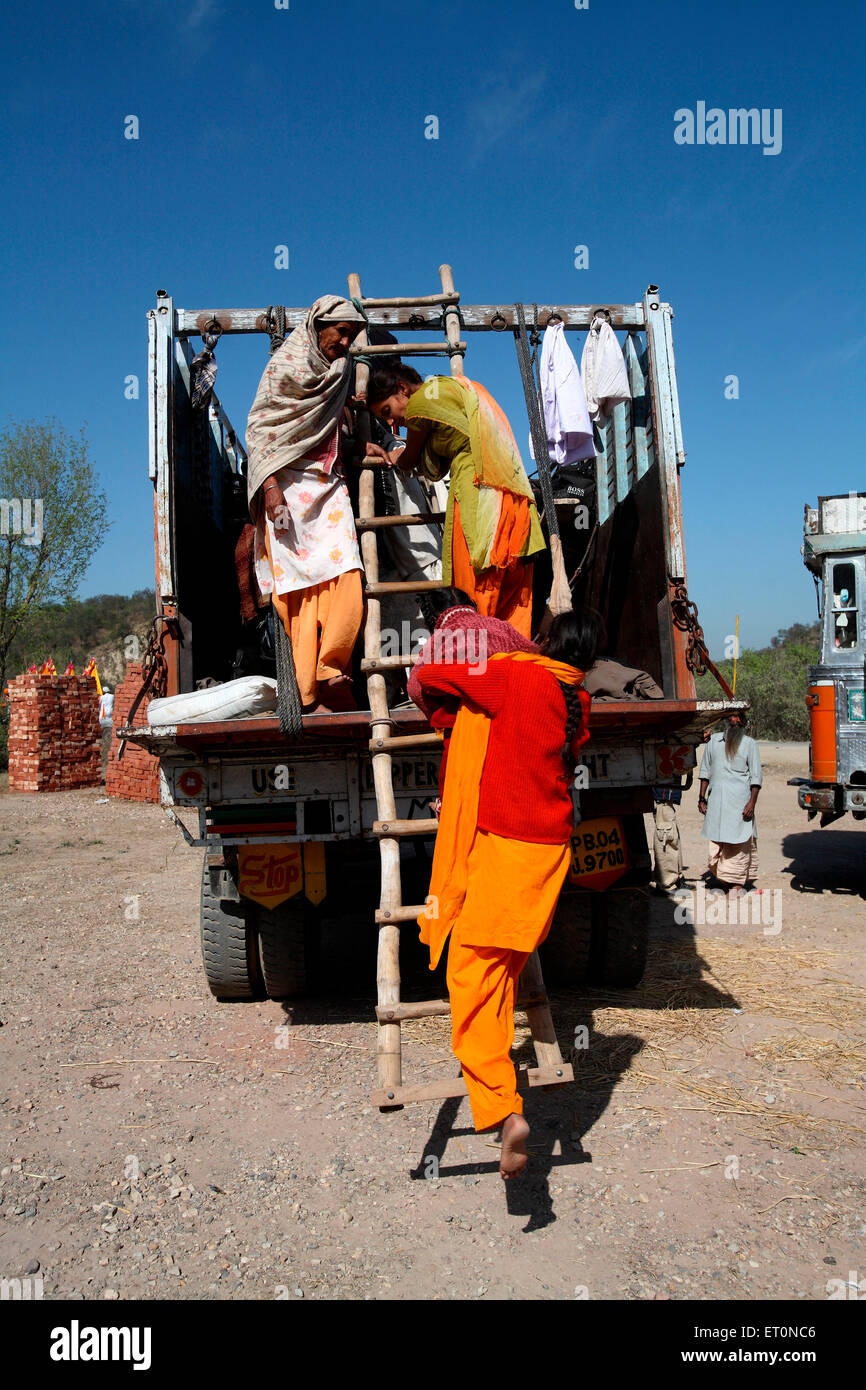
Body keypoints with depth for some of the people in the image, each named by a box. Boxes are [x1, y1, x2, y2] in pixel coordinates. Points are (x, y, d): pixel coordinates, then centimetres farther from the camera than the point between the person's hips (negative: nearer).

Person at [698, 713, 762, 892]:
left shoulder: (749, 743, 6)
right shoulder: (714, 740, 14)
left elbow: (756, 776, 2)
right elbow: (705, 770, 17)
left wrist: (752, 803, -8)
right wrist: (702, 797, 11)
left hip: (739, 800, -3)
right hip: (716, 799, 3)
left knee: (739, 841, -4)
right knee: (716, 841, 4)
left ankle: (738, 884, 0)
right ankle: (724, 883, 13)